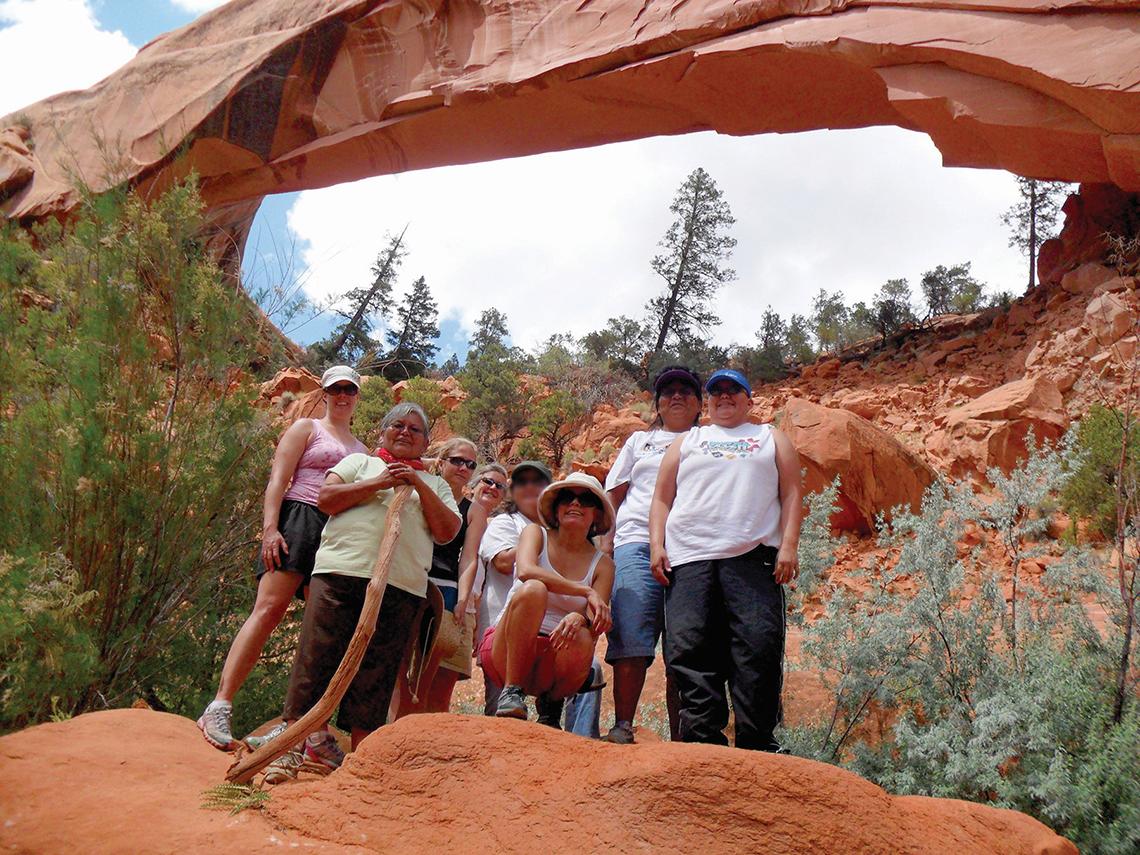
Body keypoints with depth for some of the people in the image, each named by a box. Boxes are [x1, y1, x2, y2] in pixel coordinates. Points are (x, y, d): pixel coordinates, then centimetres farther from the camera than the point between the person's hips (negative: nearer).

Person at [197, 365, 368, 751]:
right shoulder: (306, 428, 12)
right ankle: (220, 707, -18)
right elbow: (278, 480, 0)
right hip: (299, 520, -5)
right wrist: (269, 528, -15)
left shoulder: (361, 449, 26)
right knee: (268, 610, -17)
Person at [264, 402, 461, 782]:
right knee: (317, 658, -5)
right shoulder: (359, 462, 21)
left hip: (401, 587, 1)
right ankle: (294, 744, 2)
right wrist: (379, 483, -2)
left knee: (375, 674, -1)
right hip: (341, 571, -1)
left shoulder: (434, 484, 24)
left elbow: (447, 531, 9)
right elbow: (326, 499, 5)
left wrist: (419, 485, 2)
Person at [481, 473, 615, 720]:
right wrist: (587, 592, -25)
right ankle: (511, 691, -22)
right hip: (506, 651, -1)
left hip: (555, 659, 1)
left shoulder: (602, 563, 7)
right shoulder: (536, 533, 4)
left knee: (582, 640, -34)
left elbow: (596, 624, -7)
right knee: (533, 589, -30)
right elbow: (525, 571, -19)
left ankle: (551, 706, -4)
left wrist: (580, 619, -32)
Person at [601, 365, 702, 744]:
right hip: (637, 542, 1)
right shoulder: (640, 440, 25)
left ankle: (680, 737, -1)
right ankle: (622, 727, -9)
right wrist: (606, 542, 6)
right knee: (630, 638, -12)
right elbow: (614, 496, 20)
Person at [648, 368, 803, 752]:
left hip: (753, 557, -1)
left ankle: (757, 744, -6)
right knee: (689, 650, -10)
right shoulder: (686, 442, 26)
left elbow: (792, 493, 14)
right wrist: (656, 545, 4)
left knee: (759, 647, -12)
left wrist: (789, 544, -1)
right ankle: (702, 739, -6)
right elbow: (662, 498, 19)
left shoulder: (771, 439, 25)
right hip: (688, 559, 1)